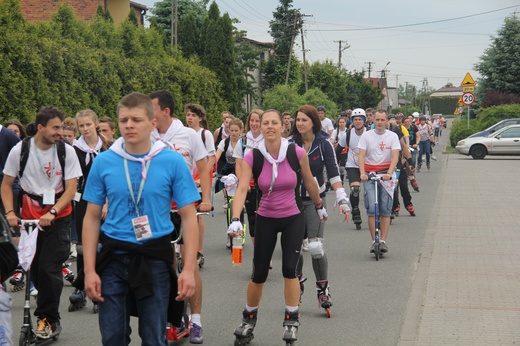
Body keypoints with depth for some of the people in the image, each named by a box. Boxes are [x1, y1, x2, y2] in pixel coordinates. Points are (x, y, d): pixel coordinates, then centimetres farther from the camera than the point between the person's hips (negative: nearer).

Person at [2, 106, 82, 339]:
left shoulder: (67, 151, -9)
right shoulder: (20, 150, -6)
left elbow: (70, 189, -9)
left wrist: (52, 213, -22)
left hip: (58, 218, -2)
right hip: (29, 217, 2)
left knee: (49, 268, -9)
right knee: (34, 269, 6)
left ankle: (48, 319, 3)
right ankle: (49, 315, 21)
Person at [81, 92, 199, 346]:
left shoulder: (172, 161, -7)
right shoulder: (103, 162, -2)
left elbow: (188, 217, -3)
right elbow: (92, 218, 4)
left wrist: (189, 269, -11)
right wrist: (89, 270, -3)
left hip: (155, 258, -1)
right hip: (113, 258, 2)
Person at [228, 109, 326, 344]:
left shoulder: (297, 153, -13)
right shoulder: (252, 157, -14)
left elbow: (309, 182, 4)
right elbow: (242, 189, -26)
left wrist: (320, 206, 17)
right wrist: (236, 220, -40)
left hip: (293, 219, 0)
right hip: (265, 219, 1)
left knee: (289, 269, -12)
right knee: (259, 275, 4)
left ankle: (291, 321, 7)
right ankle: (248, 319, 29)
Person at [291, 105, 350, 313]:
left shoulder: (323, 143, -7)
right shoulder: (290, 143, -1)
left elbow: (333, 173, -6)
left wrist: (342, 199, -15)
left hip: (315, 200, -3)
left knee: (315, 247, -12)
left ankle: (323, 288, 4)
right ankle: (297, 280, 29)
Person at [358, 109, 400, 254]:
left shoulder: (392, 136, 3)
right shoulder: (366, 136, 3)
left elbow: (395, 157, -8)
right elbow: (361, 156, -5)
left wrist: (389, 173, -24)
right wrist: (362, 173, -22)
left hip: (386, 173, 0)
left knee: (385, 209, -2)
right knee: (371, 208, -9)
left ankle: (383, 241, 4)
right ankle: (374, 241, -3)